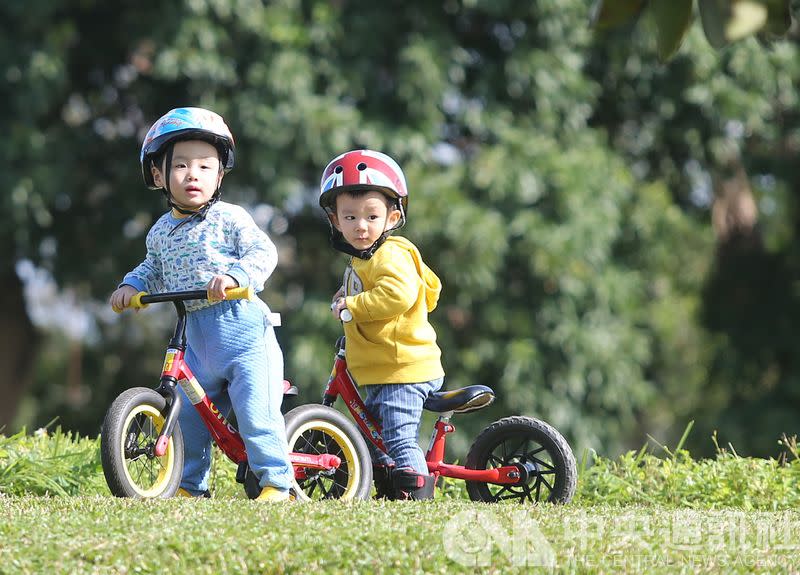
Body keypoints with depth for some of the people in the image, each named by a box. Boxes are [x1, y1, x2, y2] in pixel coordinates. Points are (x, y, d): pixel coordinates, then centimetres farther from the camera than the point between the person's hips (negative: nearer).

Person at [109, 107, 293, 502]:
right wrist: (131, 286, 7)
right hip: (197, 335, 6)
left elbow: (263, 252, -14)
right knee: (190, 412, 10)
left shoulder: (229, 218, -5)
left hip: (242, 327, -6)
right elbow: (154, 270, 26)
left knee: (255, 409, -12)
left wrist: (233, 276, -29)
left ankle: (276, 482, -4)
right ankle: (192, 485, 23)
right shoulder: (161, 231, 13)